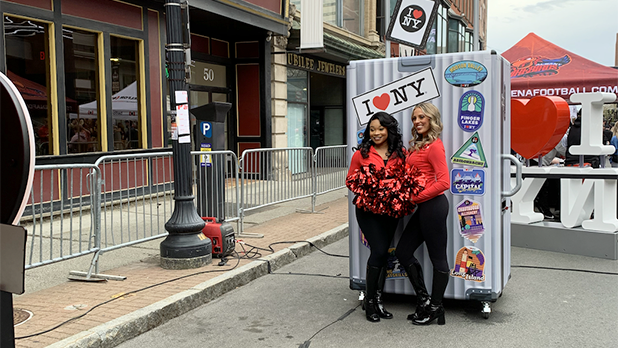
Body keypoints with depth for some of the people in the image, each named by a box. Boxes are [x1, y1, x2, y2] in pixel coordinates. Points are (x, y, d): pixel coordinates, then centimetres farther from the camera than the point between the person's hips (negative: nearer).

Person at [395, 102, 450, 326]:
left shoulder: (434, 146, -11)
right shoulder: (417, 146, 14)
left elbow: (444, 182, -18)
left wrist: (415, 198, -16)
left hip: (433, 206, -10)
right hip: (424, 207, 10)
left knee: (438, 258, 4)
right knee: (403, 252, 12)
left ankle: (435, 308, 16)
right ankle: (424, 300, 22)